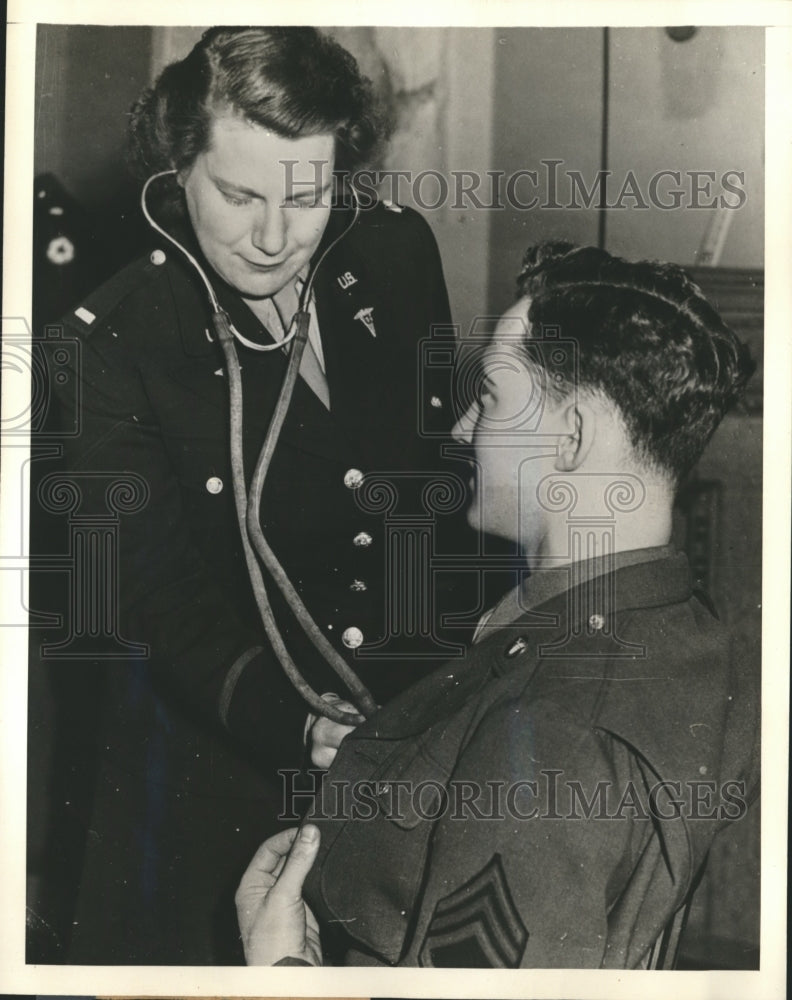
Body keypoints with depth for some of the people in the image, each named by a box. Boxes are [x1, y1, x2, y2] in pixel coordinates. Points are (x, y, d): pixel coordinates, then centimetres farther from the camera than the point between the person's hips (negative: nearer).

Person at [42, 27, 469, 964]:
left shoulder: (397, 251, -4)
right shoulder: (114, 337, -16)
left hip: (421, 690, 4)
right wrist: (292, 718, -36)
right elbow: (165, 592, -21)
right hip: (225, 735, -3)